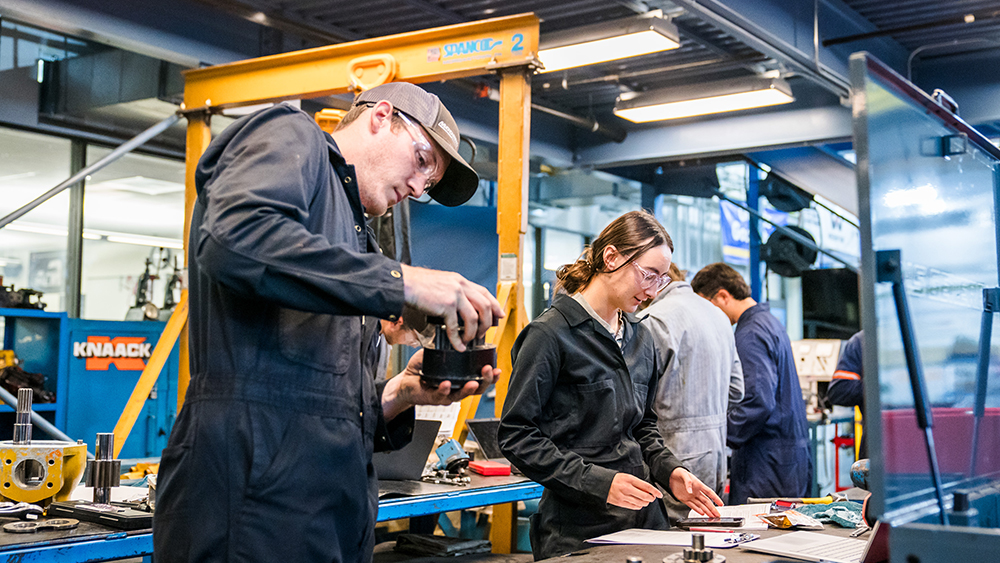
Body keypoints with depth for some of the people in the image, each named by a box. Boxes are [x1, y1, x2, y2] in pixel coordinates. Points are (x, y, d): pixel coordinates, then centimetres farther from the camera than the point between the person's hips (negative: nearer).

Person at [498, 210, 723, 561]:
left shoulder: (640, 338, 13)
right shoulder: (551, 334, -12)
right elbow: (517, 436, -15)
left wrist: (669, 472, 1)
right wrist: (598, 482, -21)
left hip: (644, 518, 7)